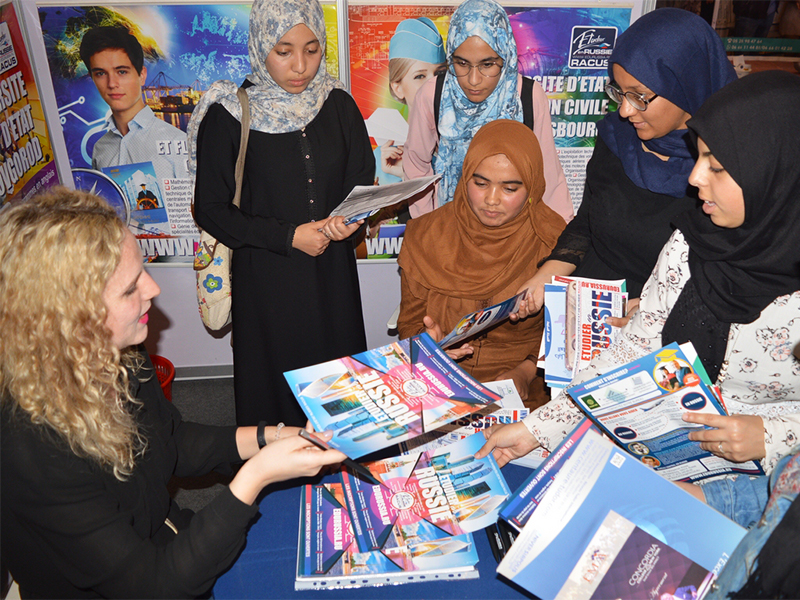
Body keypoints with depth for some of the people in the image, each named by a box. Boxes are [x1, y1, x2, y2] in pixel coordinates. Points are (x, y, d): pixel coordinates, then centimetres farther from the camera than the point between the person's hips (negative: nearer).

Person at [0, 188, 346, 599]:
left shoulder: (123, 360, -10)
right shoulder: (35, 453, -34)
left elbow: (177, 443, 7)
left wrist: (269, 438, -7)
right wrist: (255, 477, -32)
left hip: (170, 541, 6)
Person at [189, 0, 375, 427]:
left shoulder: (338, 106, 1)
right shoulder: (228, 116, -10)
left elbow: (362, 182, 9)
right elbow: (210, 209, -7)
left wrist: (349, 220, -14)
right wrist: (288, 236, -15)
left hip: (332, 271, 4)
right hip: (265, 279, -3)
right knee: (275, 381, 8)